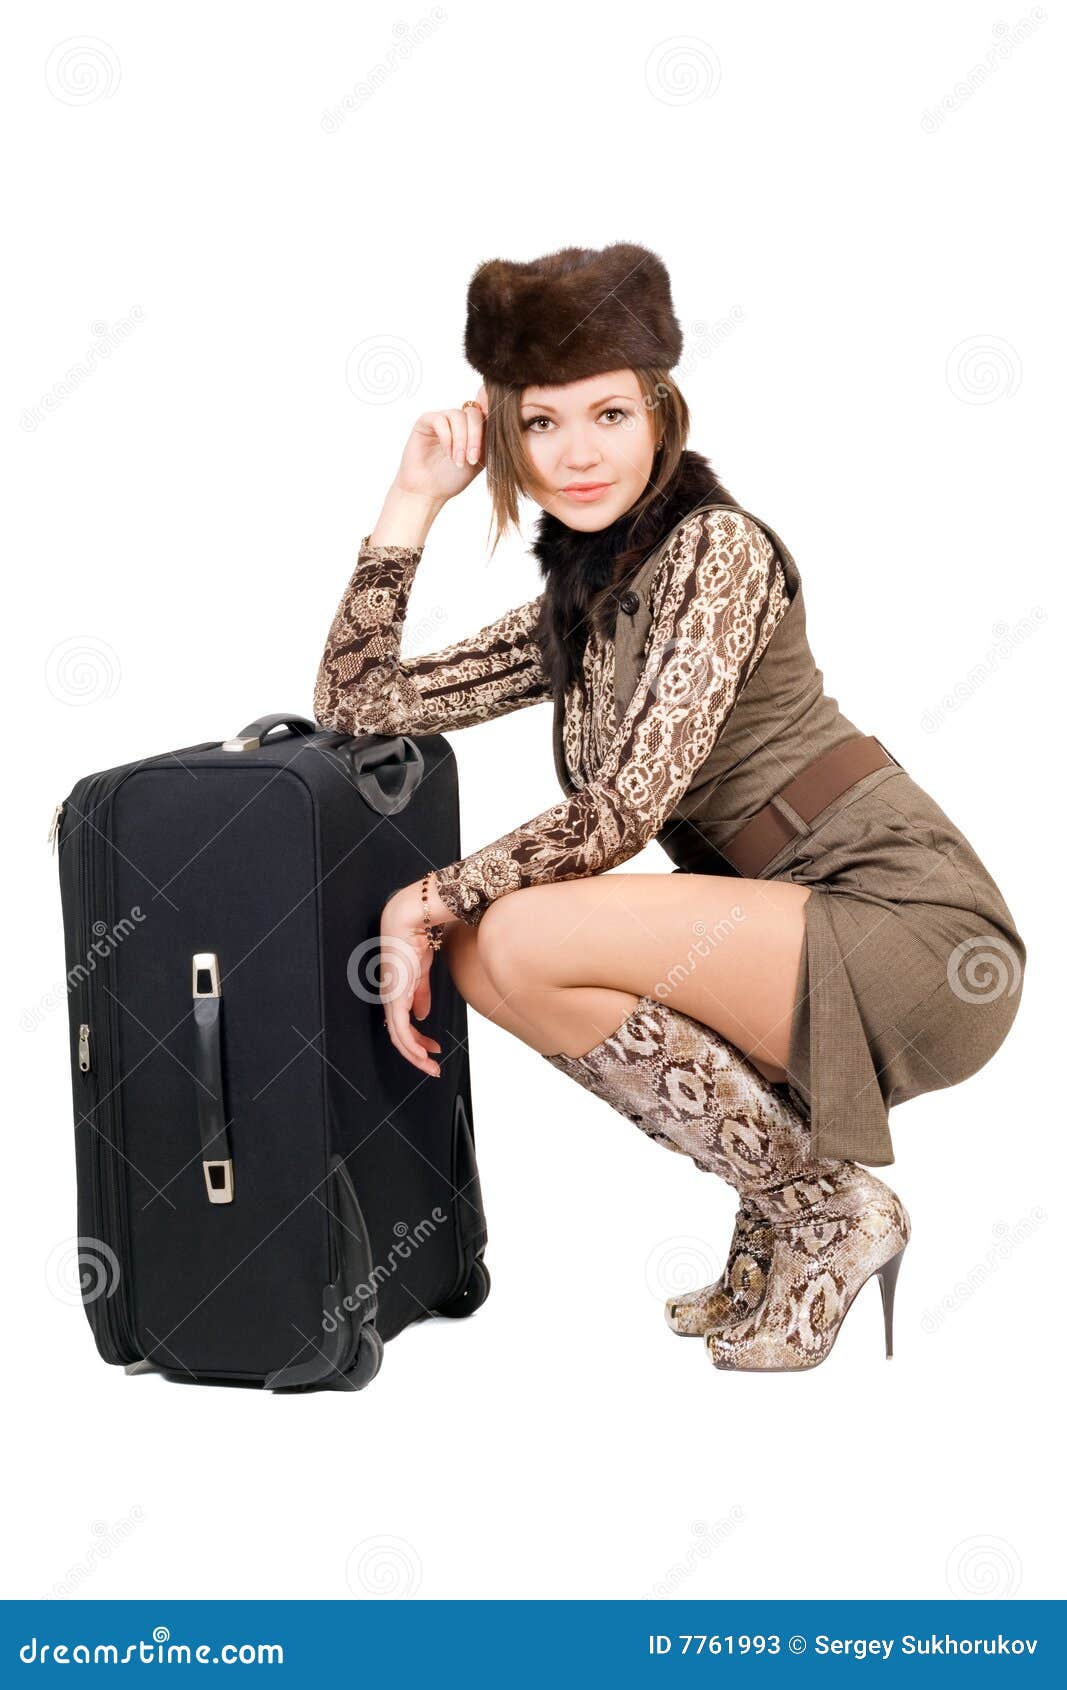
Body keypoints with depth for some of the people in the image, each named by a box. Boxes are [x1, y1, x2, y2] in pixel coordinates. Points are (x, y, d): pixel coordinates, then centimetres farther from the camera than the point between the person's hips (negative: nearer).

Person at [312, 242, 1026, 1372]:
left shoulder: (713, 545, -9)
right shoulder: (570, 613, 15)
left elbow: (630, 804, -17)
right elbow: (355, 701, 12)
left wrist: (431, 896, -10)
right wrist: (413, 501, 10)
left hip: (913, 936, -8)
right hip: (801, 944, 8)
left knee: (521, 938, -20)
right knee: (478, 952, 2)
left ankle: (827, 1205, -4)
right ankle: (787, 1208, 10)